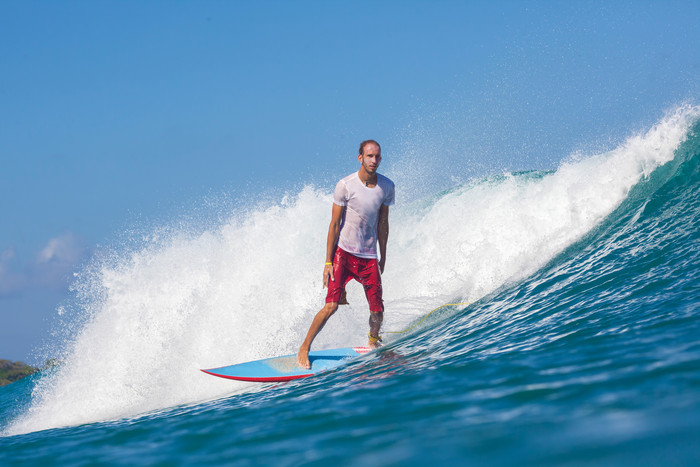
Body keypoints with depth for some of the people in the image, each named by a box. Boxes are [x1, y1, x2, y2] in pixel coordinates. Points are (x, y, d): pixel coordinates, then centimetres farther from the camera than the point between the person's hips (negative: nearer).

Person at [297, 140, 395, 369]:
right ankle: (304, 349, 0)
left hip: (369, 256, 4)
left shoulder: (386, 187, 1)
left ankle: (373, 342, 29)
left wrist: (383, 257, 14)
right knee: (331, 305, -14)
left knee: (377, 310, -1)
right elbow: (334, 225, -7)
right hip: (343, 252, -3)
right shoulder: (345, 186, -11)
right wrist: (328, 261, -9)